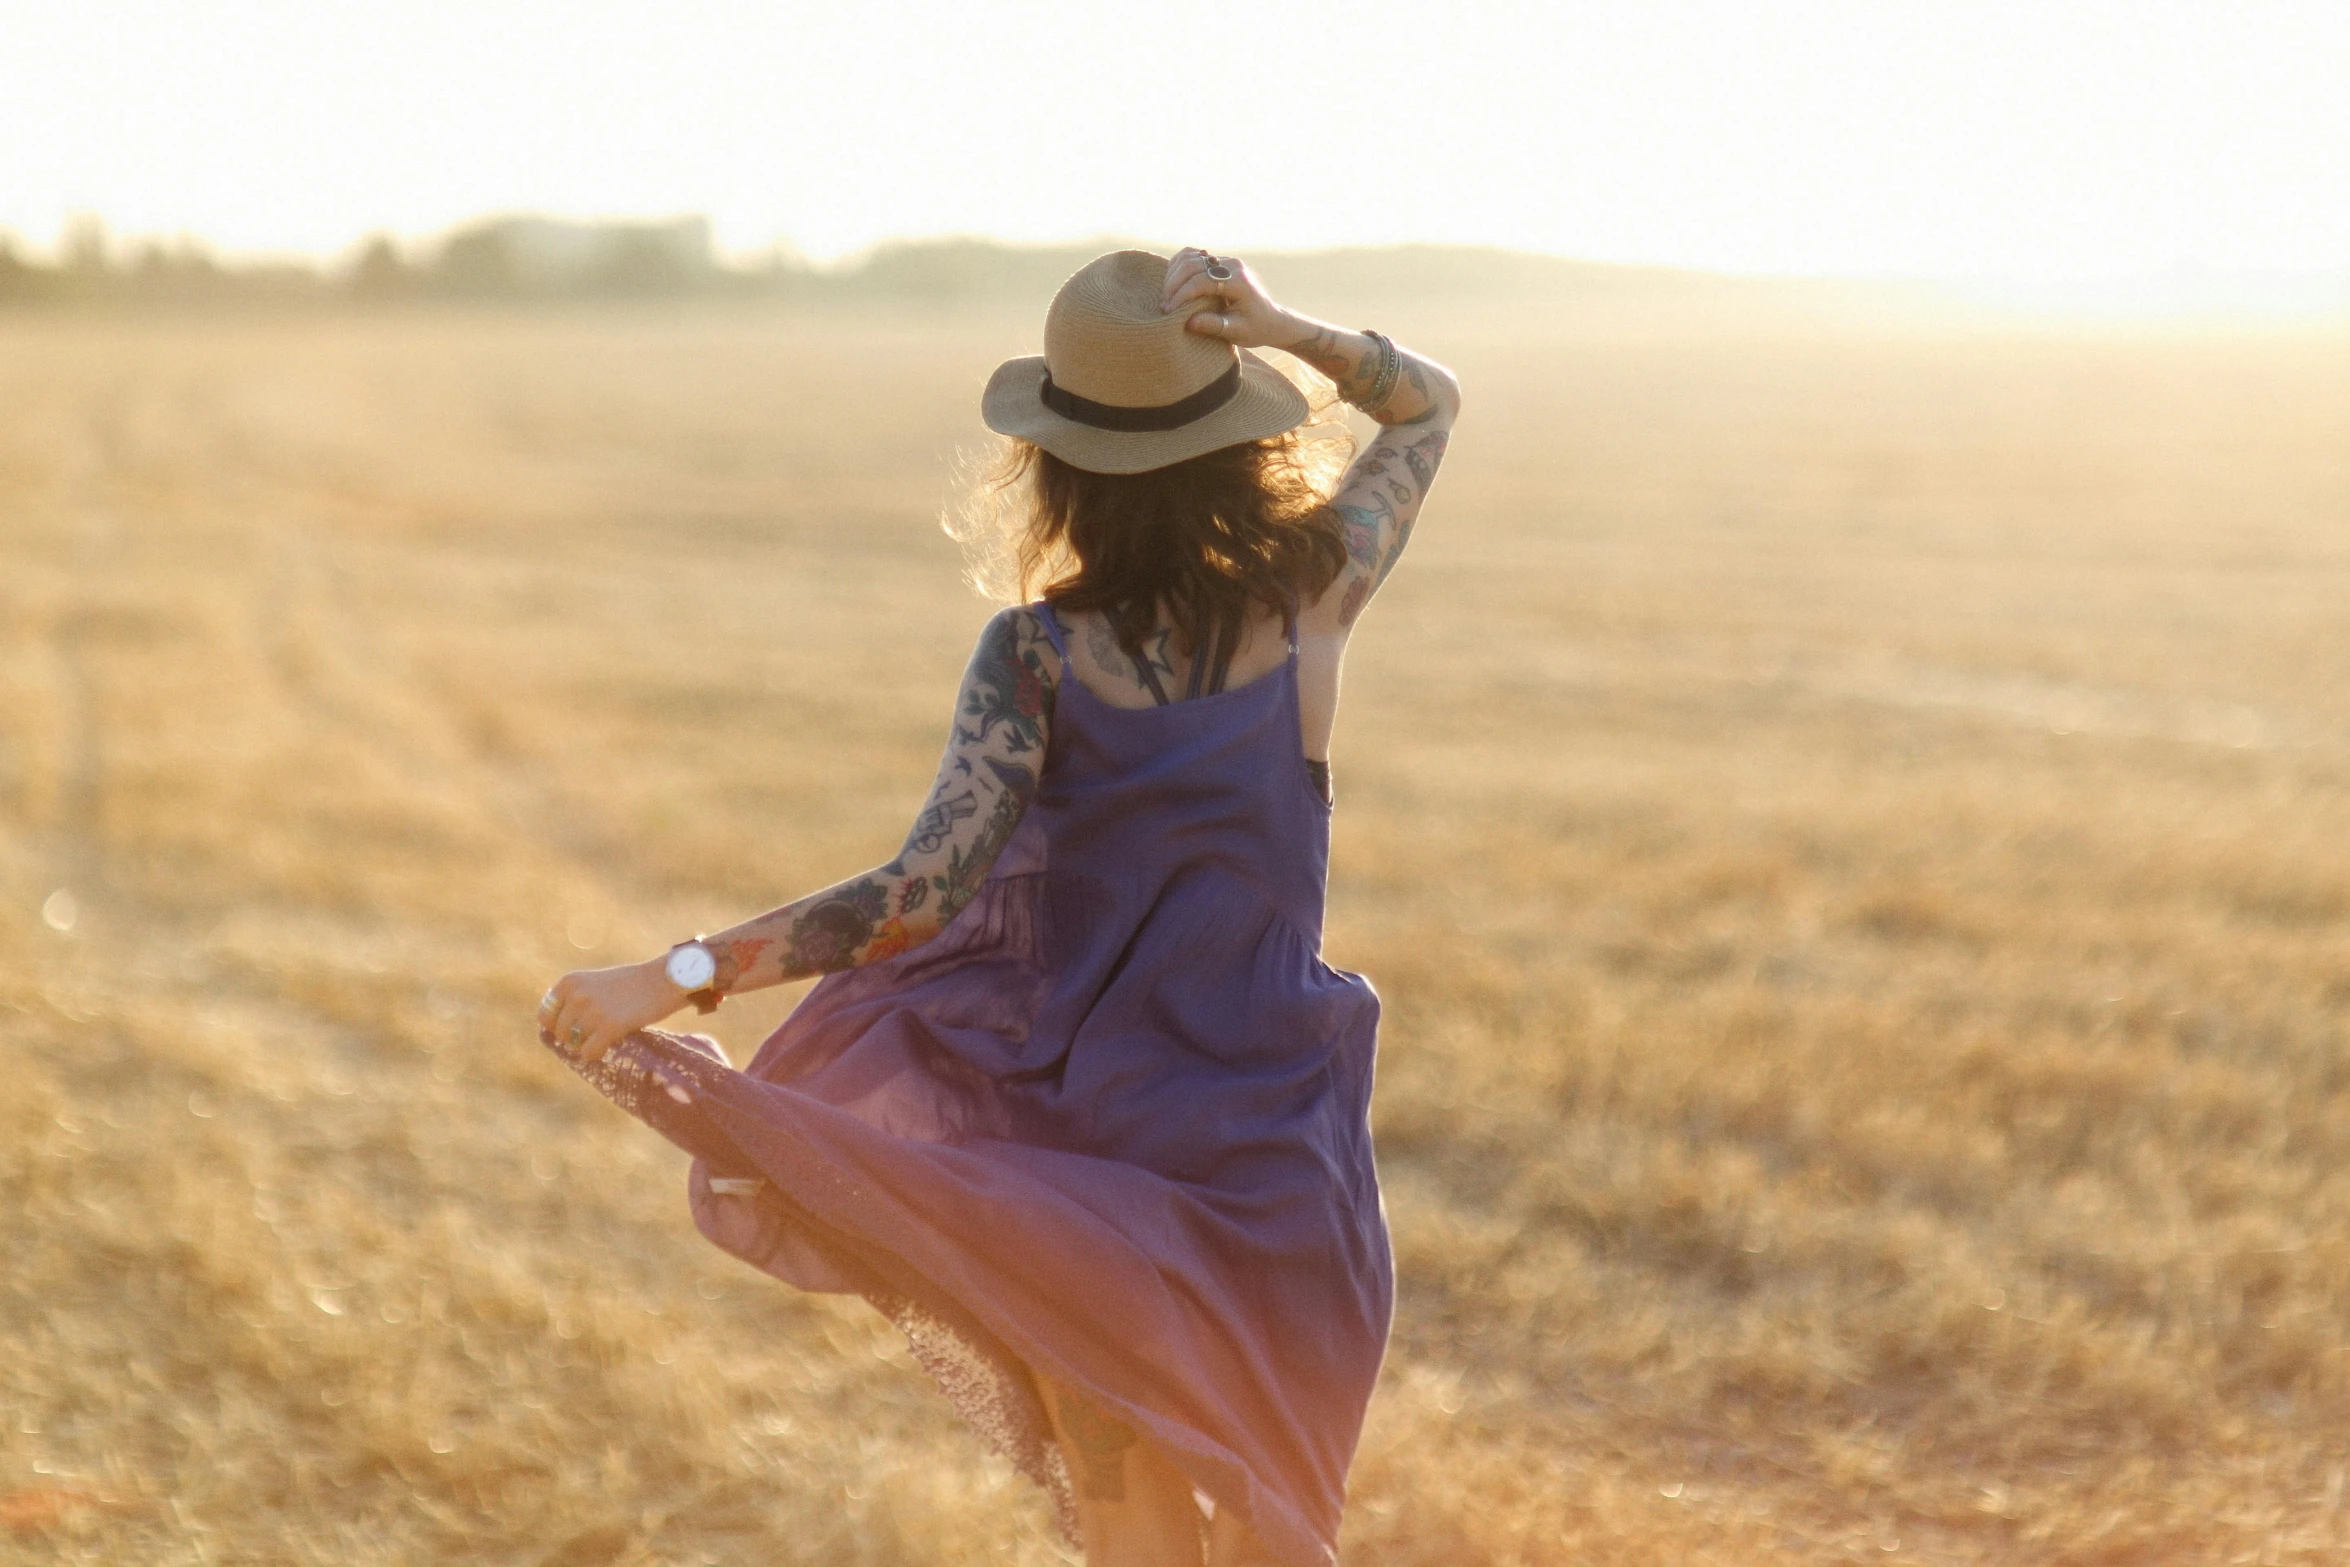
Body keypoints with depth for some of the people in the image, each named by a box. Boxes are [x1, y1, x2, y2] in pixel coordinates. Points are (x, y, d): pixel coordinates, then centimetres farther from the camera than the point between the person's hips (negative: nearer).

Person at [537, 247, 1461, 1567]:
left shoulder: (1036, 655, -17)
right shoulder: (1309, 603, -11)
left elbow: (924, 893, -27)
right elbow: (1430, 404, 6)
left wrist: (674, 977, -28)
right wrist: (1284, 331, -12)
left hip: (1085, 1144, -1)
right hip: (1271, 1152, 1)